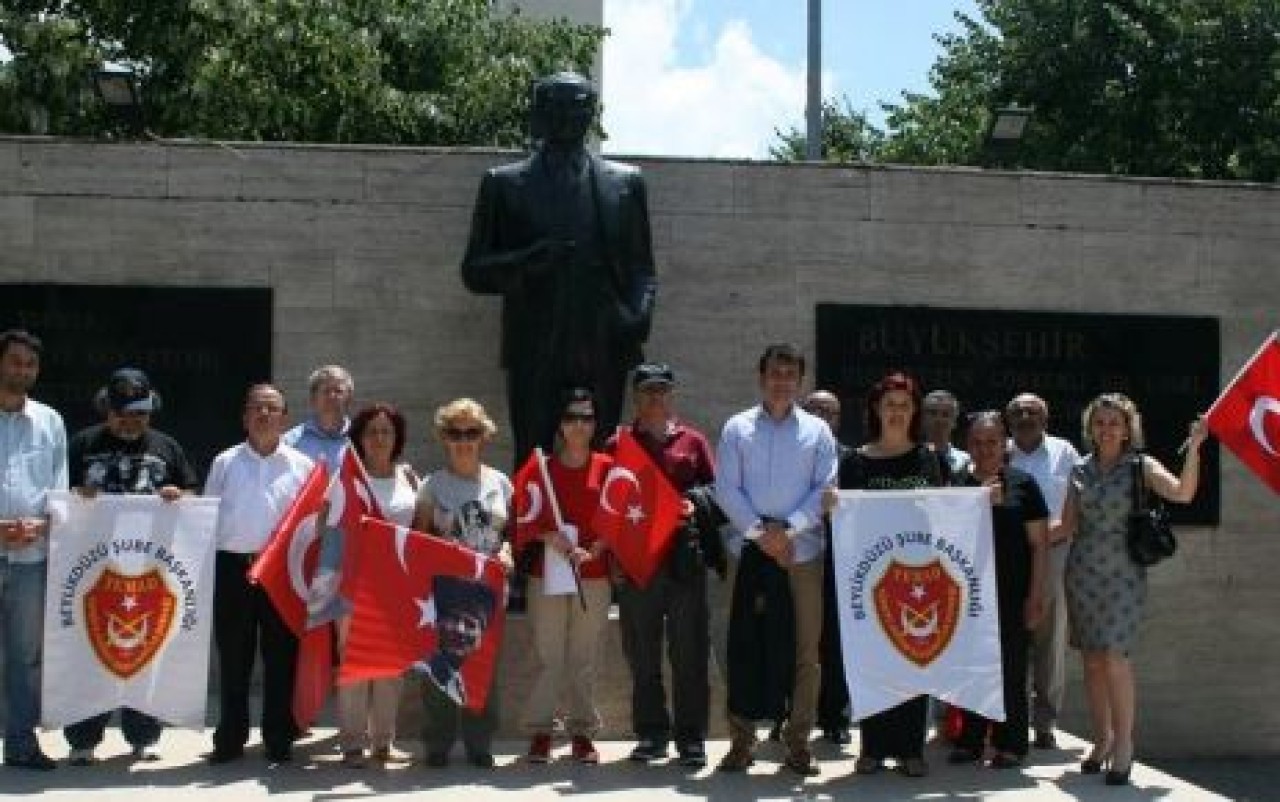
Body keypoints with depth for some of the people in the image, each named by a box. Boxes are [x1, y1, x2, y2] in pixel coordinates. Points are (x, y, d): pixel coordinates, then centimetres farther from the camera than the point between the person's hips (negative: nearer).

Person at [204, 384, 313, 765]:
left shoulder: (301, 465, 7)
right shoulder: (225, 463, 9)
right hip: (232, 567, 1)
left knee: (281, 656, 2)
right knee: (233, 657, 6)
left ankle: (279, 740, 11)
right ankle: (230, 739, 15)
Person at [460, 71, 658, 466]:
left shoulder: (625, 182, 14)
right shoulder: (504, 183, 10)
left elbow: (642, 269, 16)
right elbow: (474, 272, 8)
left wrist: (639, 317, -5)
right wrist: (529, 260, -11)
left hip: (603, 356, 1)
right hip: (534, 358, -1)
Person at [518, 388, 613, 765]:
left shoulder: (606, 467, 5)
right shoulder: (544, 467, 6)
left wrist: (592, 551, -12)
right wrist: (550, 537, -14)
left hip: (594, 574, 0)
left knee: (585, 657, 4)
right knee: (548, 656, -1)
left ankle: (582, 731, 12)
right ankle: (540, 731, 6)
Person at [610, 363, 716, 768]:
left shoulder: (692, 441, 9)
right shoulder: (619, 444, 9)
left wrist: (695, 505, -10)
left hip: (684, 556, -1)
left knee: (689, 650, 0)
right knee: (641, 652, 6)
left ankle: (691, 736, 5)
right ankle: (651, 733, 16)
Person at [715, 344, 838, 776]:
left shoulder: (817, 430, 7)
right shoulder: (737, 428, 6)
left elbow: (826, 489, 0)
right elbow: (726, 489, 1)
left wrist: (787, 528, -11)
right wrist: (759, 531, -10)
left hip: (803, 551, 1)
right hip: (750, 550, 0)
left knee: (805, 648, 2)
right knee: (746, 645, 0)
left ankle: (798, 739, 10)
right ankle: (741, 738, 8)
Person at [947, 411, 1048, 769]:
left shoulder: (1022, 484, 3)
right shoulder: (956, 485, 9)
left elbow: (1038, 544, 2)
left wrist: (1036, 595, -5)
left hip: (1012, 593, -2)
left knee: (1011, 669, 0)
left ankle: (1010, 743, 9)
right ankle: (970, 740, 13)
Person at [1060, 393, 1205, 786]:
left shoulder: (1141, 466, -1)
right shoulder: (1081, 470, 9)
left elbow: (1182, 493, -18)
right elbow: (1069, 525, 12)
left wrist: (1193, 448, -27)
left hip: (1123, 574, -4)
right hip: (1082, 572, 4)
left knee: (1114, 657, -13)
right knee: (1092, 660, 6)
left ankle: (1124, 744, -3)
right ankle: (1102, 740, 18)